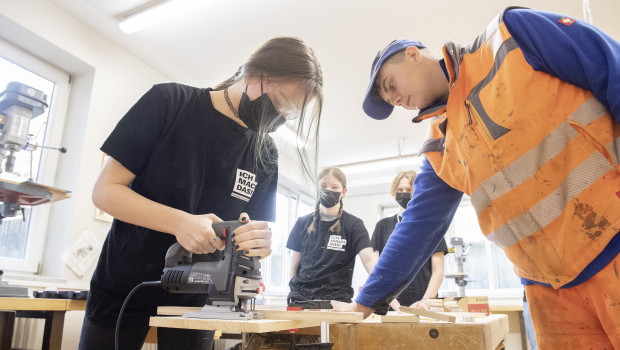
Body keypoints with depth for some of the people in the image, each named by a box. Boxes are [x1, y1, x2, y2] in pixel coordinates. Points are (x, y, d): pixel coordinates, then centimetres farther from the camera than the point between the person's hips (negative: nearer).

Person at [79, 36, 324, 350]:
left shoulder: (265, 154, -3)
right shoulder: (169, 102, -13)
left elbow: (256, 231, -1)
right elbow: (105, 191, -15)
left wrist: (260, 243, -25)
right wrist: (179, 222, -30)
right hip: (122, 287, -2)